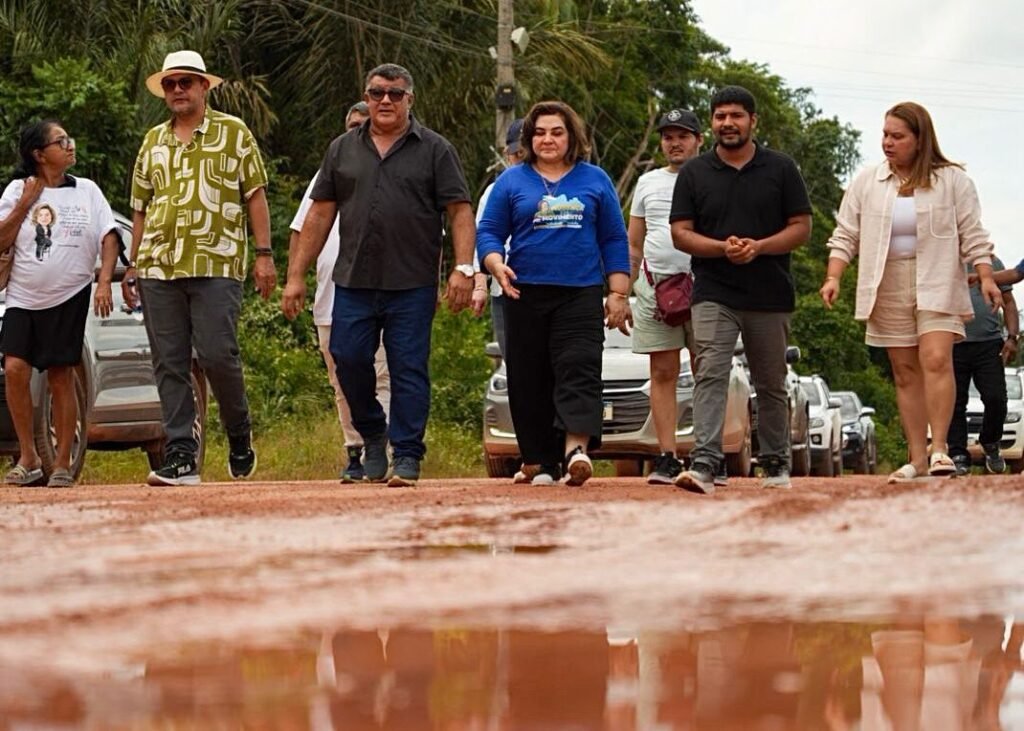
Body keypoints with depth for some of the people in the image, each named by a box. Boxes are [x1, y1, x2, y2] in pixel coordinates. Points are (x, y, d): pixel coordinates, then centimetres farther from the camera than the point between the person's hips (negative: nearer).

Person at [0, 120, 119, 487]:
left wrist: (104, 282, -10)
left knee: (61, 376, -1)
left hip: (69, 297, 0)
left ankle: (62, 464, 6)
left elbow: (109, 237, 2)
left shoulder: (86, 191, 5)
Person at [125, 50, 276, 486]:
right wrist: (133, 264, 16)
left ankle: (239, 435, 13)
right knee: (169, 364, 0)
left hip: (216, 265, -4)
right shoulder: (154, 141, 19)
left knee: (217, 355, -12)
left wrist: (264, 254, -3)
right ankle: (181, 457, 2)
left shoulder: (233, 132, 7)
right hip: (158, 267, 4)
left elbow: (255, 195, 4)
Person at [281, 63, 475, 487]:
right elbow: (320, 215, 13)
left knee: (408, 370, -3)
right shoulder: (343, 150, 14)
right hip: (353, 282, 3)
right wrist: (296, 275, 8)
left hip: (412, 286, -3)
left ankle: (406, 457, 3)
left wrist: (463, 268, -13)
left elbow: (460, 212, 0)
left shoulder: (435, 150, 5)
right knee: (348, 359, -2)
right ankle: (372, 436, 20)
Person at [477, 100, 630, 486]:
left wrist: (618, 294, 5)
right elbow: (488, 233, 7)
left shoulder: (595, 180, 11)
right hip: (526, 294, 1)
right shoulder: (512, 181, 10)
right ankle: (539, 462, 6)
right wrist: (497, 265, -14)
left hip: (581, 294, -1)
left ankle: (576, 449, -30)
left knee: (579, 369, -16)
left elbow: (614, 240, 12)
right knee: (530, 381, 1)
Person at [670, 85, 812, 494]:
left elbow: (801, 228, 3)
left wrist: (758, 247, -14)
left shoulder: (781, 169, 6)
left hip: (770, 295, 1)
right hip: (713, 294, -1)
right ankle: (704, 465, -25)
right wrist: (723, 248, -15)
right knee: (710, 376, -16)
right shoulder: (694, 173, 7)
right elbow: (681, 234, 3)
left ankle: (775, 465, 23)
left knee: (771, 384, 10)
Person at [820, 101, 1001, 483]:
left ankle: (939, 447, -17)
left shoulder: (952, 180, 1)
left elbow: (972, 235, 2)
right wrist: (833, 277, -5)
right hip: (888, 289, 3)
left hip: (936, 284, -3)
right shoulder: (866, 183, 6)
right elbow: (845, 235, 7)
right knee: (905, 372, 3)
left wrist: (986, 278, -7)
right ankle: (917, 457, 5)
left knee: (936, 359, -19)